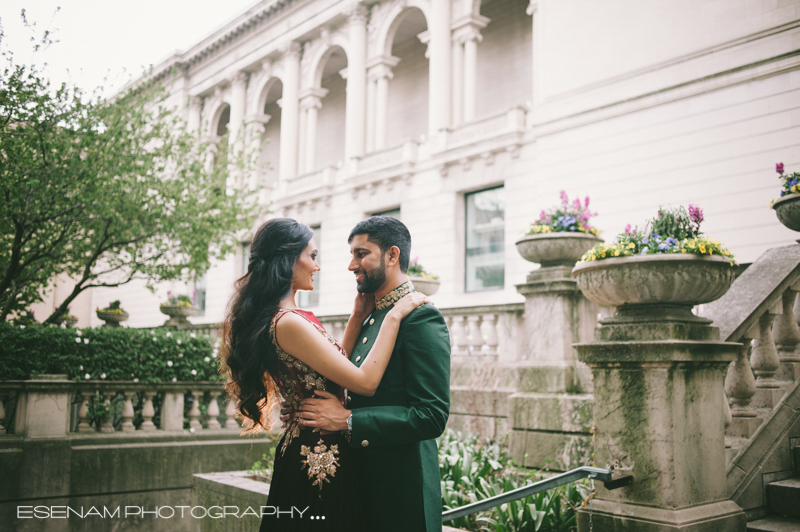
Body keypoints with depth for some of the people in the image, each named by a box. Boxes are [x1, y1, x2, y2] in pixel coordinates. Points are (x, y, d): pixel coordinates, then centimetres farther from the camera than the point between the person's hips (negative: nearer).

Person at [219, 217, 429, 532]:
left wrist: (357, 317, 9)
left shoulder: (269, 319, 8)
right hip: (322, 455, -10)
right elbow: (366, 382, -22)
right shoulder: (289, 323, -22)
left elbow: (335, 370, 13)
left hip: (300, 451, 10)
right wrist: (393, 317, -16)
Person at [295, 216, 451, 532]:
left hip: (401, 494, -8)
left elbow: (432, 416, -22)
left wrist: (347, 420, -23)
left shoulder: (421, 317, -15)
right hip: (362, 482, 8)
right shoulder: (372, 318, 12)